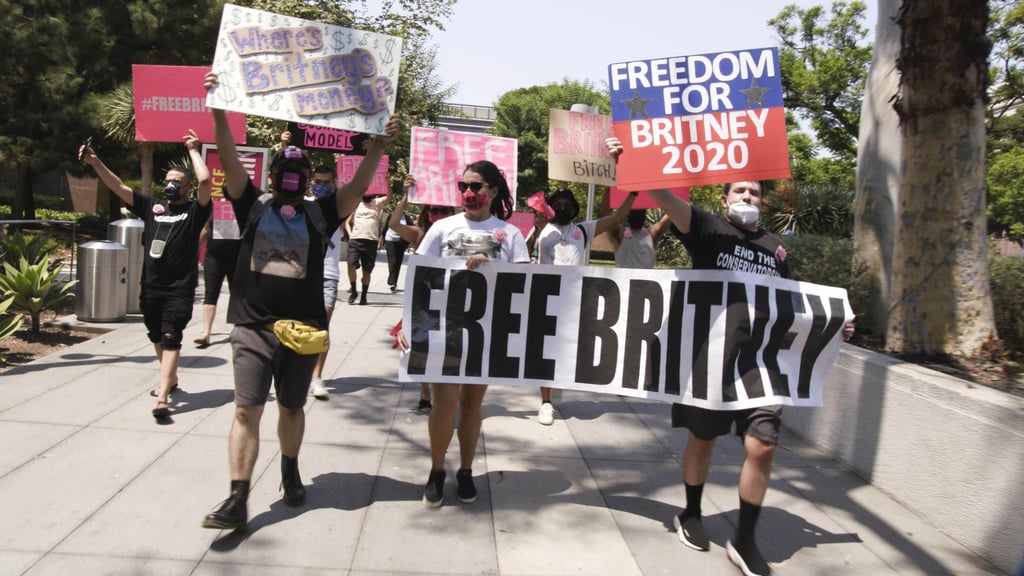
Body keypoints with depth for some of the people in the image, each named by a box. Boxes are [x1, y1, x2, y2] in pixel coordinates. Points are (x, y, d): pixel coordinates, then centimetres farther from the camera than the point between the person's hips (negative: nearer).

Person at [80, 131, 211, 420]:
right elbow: (118, 186, 8)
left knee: (171, 338, -12)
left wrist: (193, 151, -7)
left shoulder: (195, 210, -2)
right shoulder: (152, 206, 11)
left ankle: (162, 398, -18)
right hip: (150, 287, 6)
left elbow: (205, 181, -18)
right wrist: (95, 163, -2)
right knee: (157, 338, 18)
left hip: (179, 289, -6)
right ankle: (170, 379, 39)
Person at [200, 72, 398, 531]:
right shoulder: (254, 206, 4)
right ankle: (237, 500, -5)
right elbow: (230, 161, -6)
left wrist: (379, 145, -17)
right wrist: (218, 111, -16)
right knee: (247, 410, -6)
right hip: (252, 326, -1)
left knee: (291, 408, 16)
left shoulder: (319, 214, 5)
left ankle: (290, 473, 38)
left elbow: (358, 186, -6)